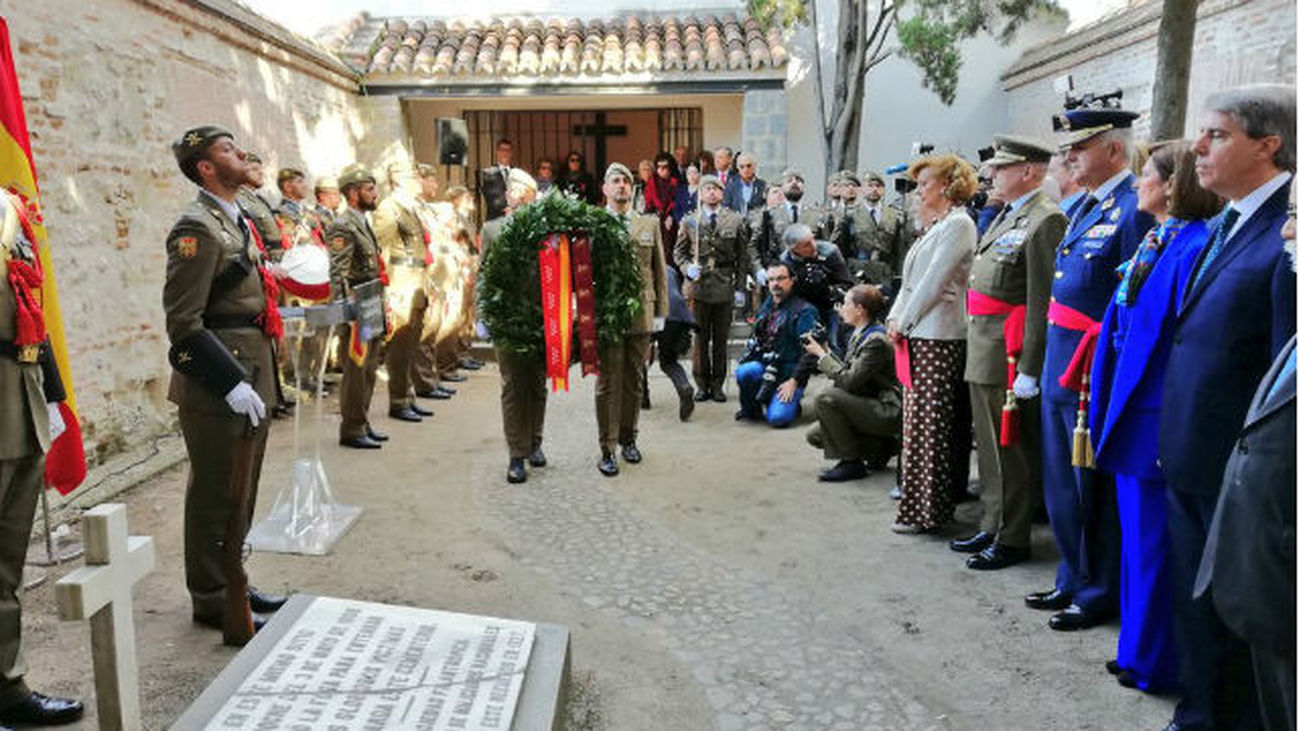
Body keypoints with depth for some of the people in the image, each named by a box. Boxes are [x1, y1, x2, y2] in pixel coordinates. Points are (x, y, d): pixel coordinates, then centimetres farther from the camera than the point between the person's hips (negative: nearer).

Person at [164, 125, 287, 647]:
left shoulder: (237, 221, 15)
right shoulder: (197, 229, -15)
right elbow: (184, 324, -20)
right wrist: (232, 384, -22)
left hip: (249, 379, 9)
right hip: (217, 388, -9)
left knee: (239, 494, 18)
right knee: (217, 498, 2)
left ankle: (232, 585, 32)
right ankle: (213, 603, 16)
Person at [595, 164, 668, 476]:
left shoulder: (650, 224, 11)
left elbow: (659, 271, 11)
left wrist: (660, 312, 6)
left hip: (641, 313, 3)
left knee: (634, 381, 11)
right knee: (608, 383, 1)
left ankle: (628, 439, 26)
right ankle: (607, 448, 8)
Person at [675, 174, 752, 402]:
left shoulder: (735, 221, 6)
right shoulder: (689, 221, 7)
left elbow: (744, 256, 8)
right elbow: (679, 252, 12)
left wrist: (739, 284, 1)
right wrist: (687, 268, -7)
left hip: (724, 289, 0)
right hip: (698, 287, 0)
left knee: (721, 339, 5)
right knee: (700, 338, 3)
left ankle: (718, 384, 15)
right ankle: (702, 384, 13)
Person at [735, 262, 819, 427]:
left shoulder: (804, 311, -6)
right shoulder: (766, 307, 15)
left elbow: (810, 351, -12)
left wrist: (793, 381, -18)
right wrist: (745, 360, 9)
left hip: (789, 373, -5)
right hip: (763, 365, 5)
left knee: (778, 418, -25)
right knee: (743, 372, -30)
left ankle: (791, 403, 12)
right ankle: (751, 409, -1)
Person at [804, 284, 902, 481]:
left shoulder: (876, 341, -21)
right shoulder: (860, 334, 9)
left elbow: (850, 381, -24)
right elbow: (849, 373, 9)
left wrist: (822, 355, -16)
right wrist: (826, 351, 2)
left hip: (888, 412, -10)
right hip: (870, 406, 10)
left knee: (826, 398, -26)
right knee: (815, 435, 4)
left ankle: (851, 463, -15)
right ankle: (879, 447, 12)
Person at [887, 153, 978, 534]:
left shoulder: (958, 224, -9)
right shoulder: (936, 226, 20)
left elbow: (934, 280, -15)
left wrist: (904, 321, -11)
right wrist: (895, 319, 9)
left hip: (938, 338, -10)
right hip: (918, 334, 10)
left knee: (928, 421, -6)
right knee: (916, 418, 13)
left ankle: (926, 509, 0)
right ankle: (921, 499, 22)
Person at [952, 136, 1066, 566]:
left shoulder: (1045, 221, -14)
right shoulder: (1007, 216, 16)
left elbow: (1042, 301, -20)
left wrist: (1028, 369, -22)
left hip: (1010, 352, -10)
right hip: (982, 348, 10)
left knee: (1010, 446, 0)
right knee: (989, 444, 17)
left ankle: (1012, 539, 13)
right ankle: (992, 525, 30)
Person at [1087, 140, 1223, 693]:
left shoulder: (1194, 245, -17)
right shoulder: (1153, 242, 13)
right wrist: (1106, 406, 13)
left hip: (1157, 418, -10)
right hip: (1132, 410, 10)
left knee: (1152, 541, 2)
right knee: (1137, 533, 18)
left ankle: (1153, 661, 18)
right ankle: (1139, 647, 32)